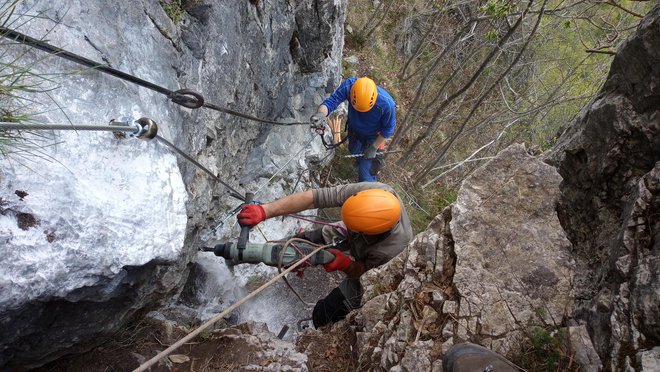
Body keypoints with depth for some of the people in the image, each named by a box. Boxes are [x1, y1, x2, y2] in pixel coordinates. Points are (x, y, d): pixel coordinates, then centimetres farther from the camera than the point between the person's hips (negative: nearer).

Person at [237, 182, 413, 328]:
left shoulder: (393, 249, -47)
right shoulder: (373, 191, -41)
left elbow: (363, 270, -24)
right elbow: (314, 197, -41)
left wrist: (345, 264, -46)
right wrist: (264, 211, -47)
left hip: (365, 266, -4)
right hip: (349, 236, 4)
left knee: (323, 315, -1)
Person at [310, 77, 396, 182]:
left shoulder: (386, 103, -41)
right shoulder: (349, 86, -38)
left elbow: (388, 128, -23)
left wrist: (374, 147, -16)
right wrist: (321, 113, -59)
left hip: (372, 136, -3)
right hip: (354, 130, 3)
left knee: (365, 171, -2)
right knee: (354, 151, 31)